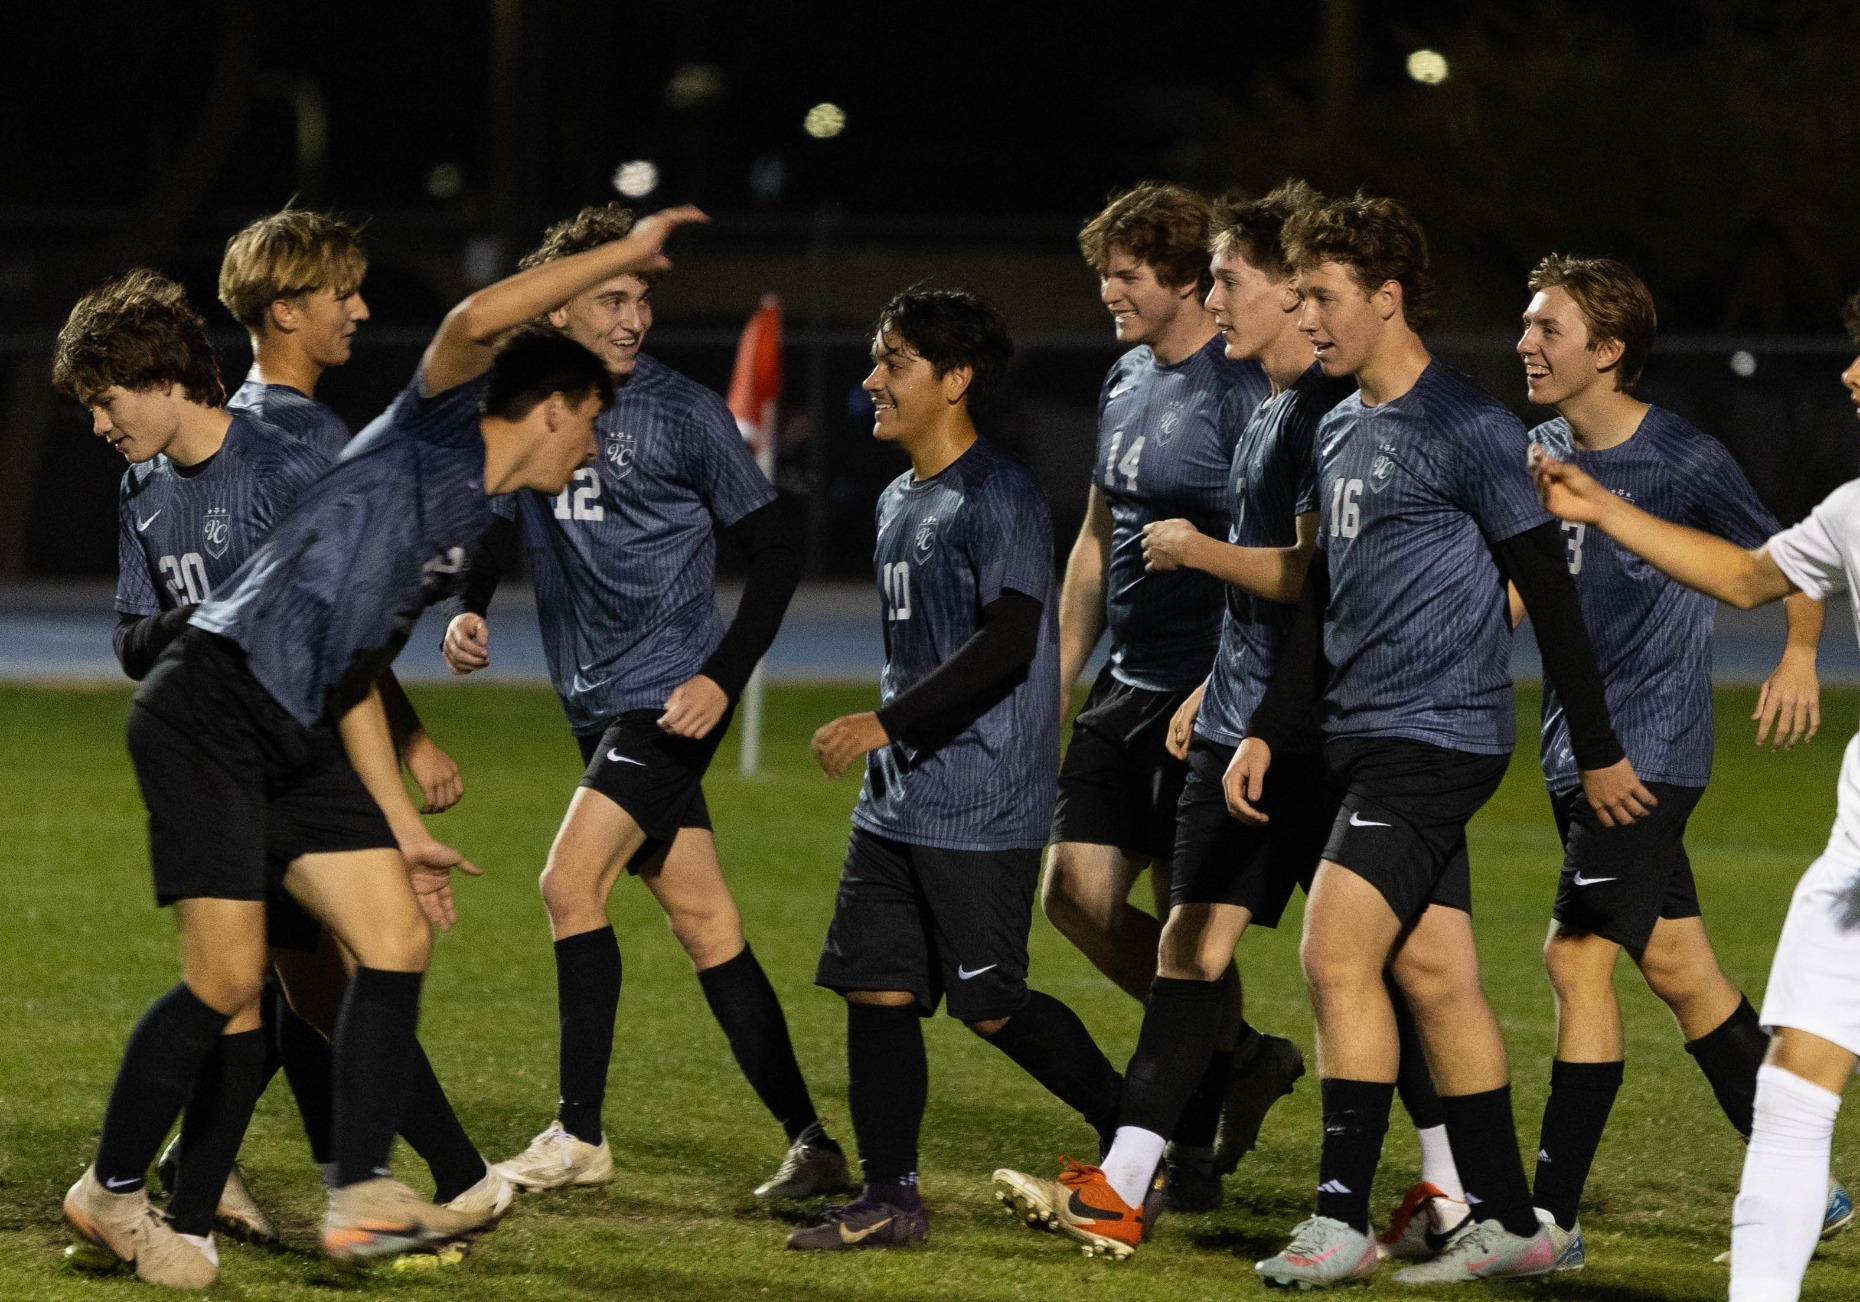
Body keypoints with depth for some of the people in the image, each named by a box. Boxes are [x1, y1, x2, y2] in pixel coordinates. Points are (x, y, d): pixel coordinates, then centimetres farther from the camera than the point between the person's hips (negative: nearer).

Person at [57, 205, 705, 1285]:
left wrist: (404, 830, 23)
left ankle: (364, 1195, 0)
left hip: (298, 739, 9)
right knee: (229, 974, -10)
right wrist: (626, 256, -15)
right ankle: (112, 1192, 7)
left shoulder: (469, 521, 22)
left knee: (398, 939, 0)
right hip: (212, 710, -9)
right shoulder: (438, 428, -2)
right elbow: (480, 321, -24)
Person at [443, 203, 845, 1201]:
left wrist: (723, 677, -14)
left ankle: (580, 1134, -8)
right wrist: (467, 611, -4)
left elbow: (773, 551, -4)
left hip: (670, 695, -6)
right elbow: (494, 527, 18)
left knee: (570, 880, -16)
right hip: (597, 702, 6)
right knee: (703, 923, 6)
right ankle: (810, 1143, 9)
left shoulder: (684, 413, -6)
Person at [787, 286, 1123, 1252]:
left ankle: (1135, 1128, 12)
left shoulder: (998, 497, -13)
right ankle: (889, 1199, 7)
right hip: (896, 803, 9)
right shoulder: (898, 502, 15)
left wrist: (887, 722, -23)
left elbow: (1008, 641, -22)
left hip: (981, 808, -9)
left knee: (987, 1004, -6)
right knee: (875, 986, 3)